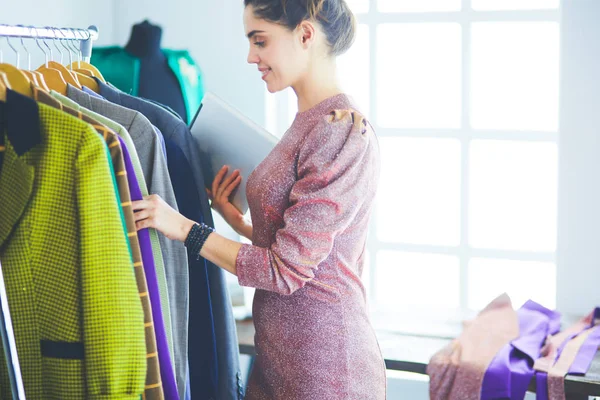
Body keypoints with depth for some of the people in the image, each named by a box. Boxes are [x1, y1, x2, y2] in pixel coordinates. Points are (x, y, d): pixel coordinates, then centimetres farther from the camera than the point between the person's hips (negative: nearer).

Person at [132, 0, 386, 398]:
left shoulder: (343, 132, -19)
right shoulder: (309, 126, 9)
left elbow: (287, 269, -20)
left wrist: (183, 227, -14)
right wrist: (234, 217, 9)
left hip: (323, 367, -8)